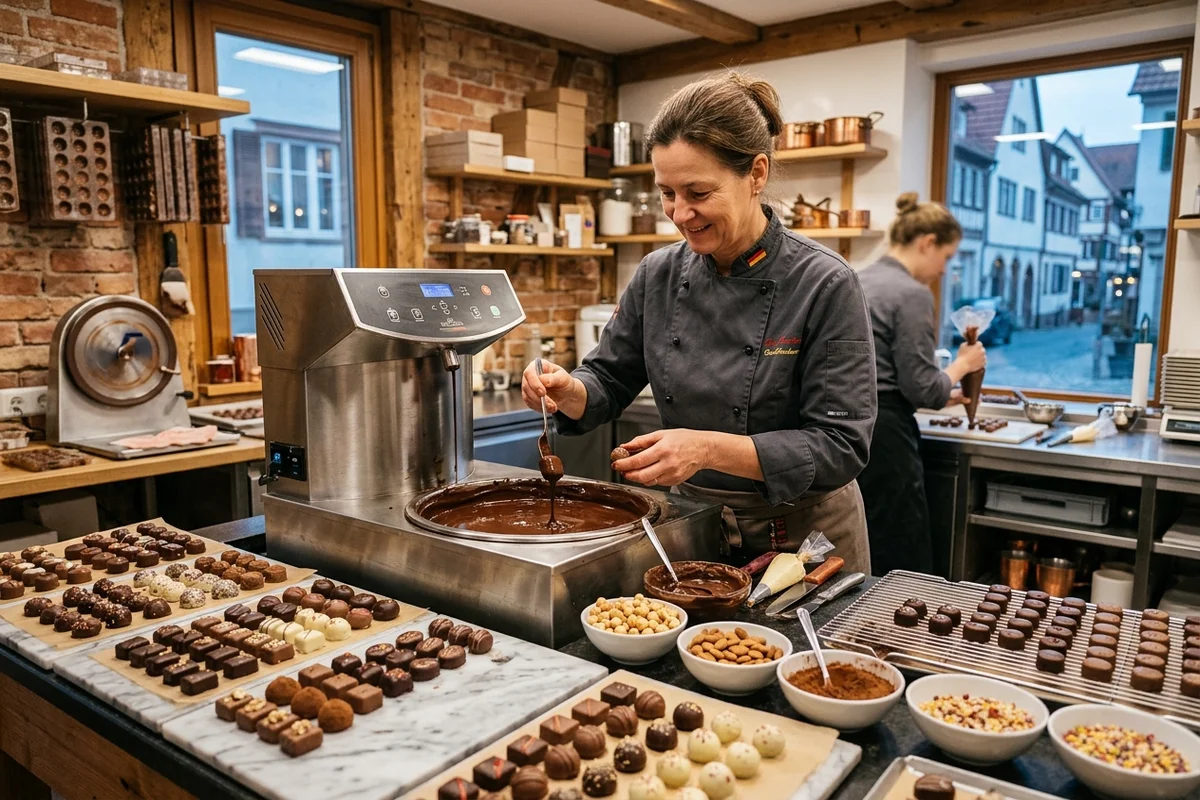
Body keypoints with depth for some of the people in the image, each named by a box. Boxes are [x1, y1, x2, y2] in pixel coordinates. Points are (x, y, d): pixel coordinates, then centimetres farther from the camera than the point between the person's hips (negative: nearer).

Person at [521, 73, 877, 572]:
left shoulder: (825, 285, -19)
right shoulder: (658, 276, -5)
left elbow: (840, 445, -19)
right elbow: (610, 379, 5)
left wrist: (710, 449, -30)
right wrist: (570, 391, -17)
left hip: (802, 538, -4)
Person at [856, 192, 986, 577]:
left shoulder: (858, 281, 13)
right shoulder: (912, 293, -12)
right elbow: (921, 388, -14)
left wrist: (943, 395, 26)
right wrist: (962, 365, 5)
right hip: (881, 438, -9)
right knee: (904, 566, 3)